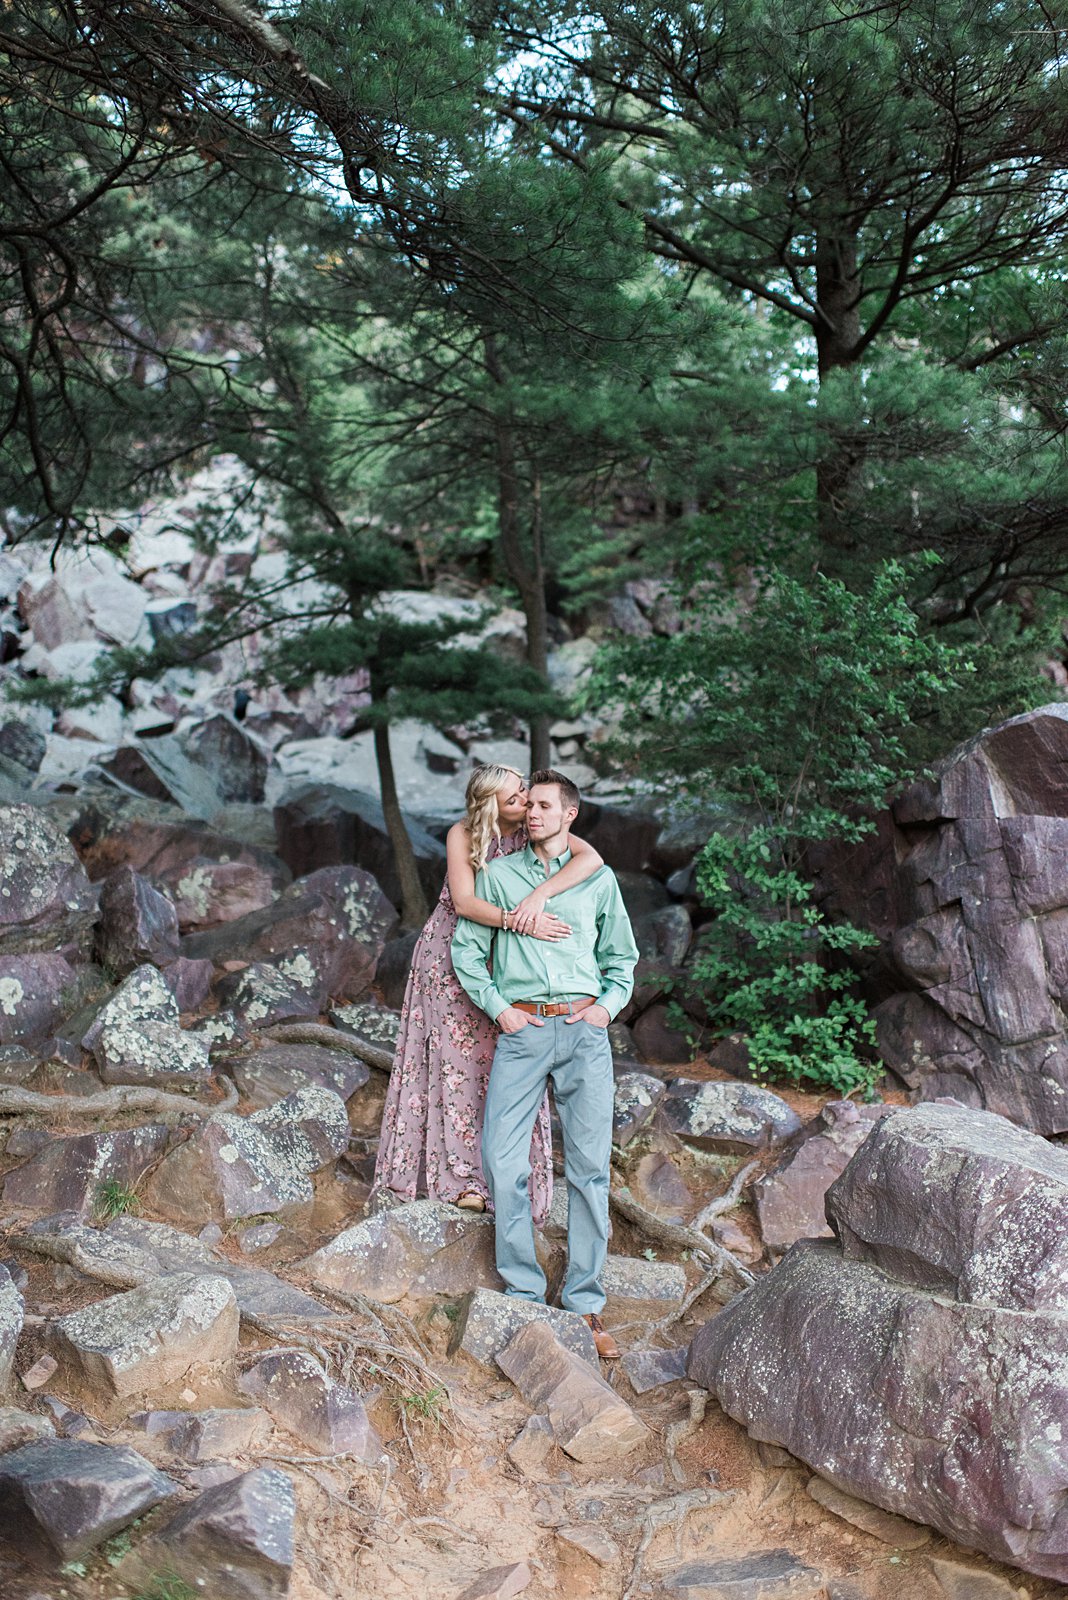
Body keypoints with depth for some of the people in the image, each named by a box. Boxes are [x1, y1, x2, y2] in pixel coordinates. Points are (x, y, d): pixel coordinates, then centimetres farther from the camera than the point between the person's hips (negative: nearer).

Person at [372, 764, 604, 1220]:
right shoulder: (462, 835, -11)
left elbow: (591, 858, -25)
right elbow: (463, 902, -23)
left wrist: (538, 894, -38)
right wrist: (517, 921, -37)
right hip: (451, 956, -1)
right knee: (455, 1058, 1)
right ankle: (459, 1175, 9)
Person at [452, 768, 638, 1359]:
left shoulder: (598, 879, 14)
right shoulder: (497, 874, 12)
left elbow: (621, 957, 22)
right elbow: (467, 949, 12)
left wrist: (608, 1005, 5)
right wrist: (497, 1006, 0)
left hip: (584, 1030, 0)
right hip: (521, 1029, 0)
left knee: (589, 1166, -2)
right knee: (501, 1161, -8)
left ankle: (586, 1303, 7)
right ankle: (524, 1292, 6)